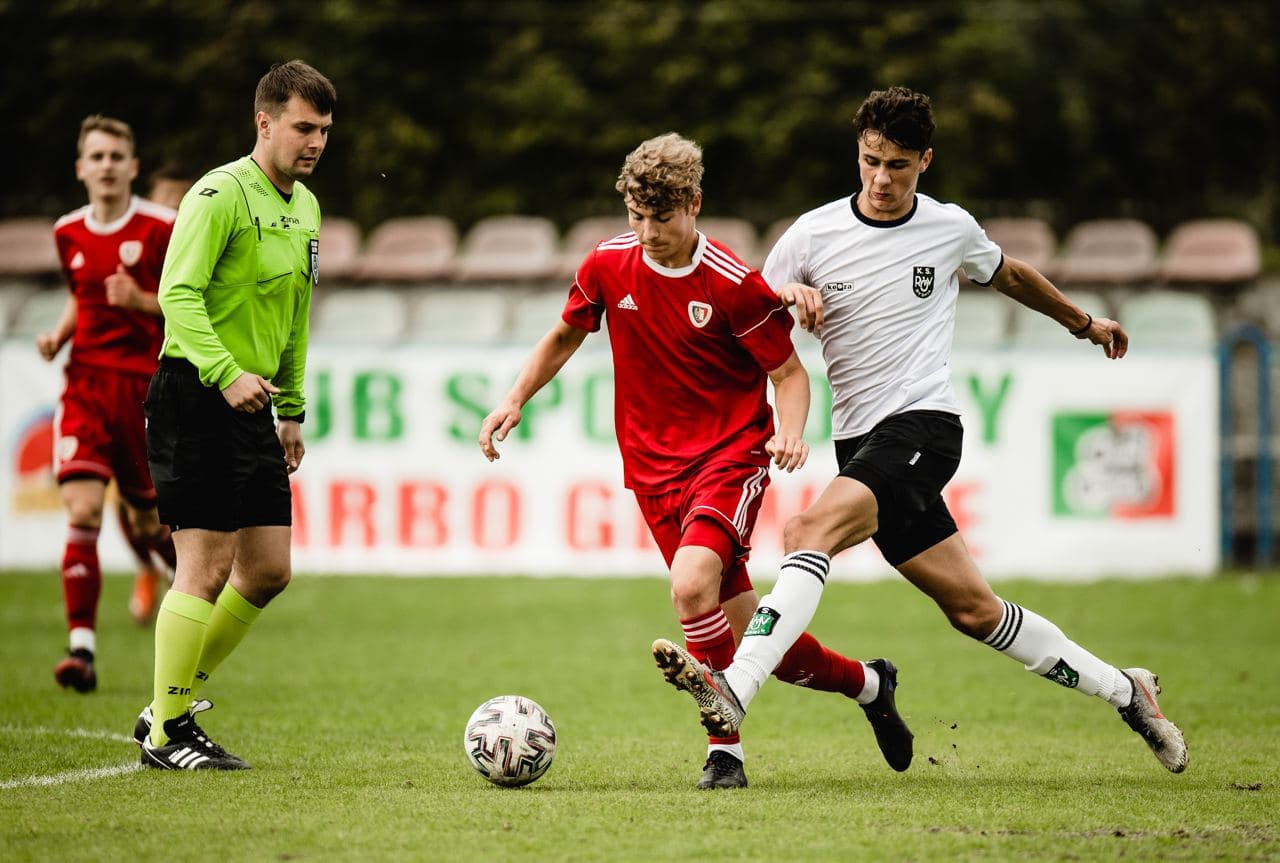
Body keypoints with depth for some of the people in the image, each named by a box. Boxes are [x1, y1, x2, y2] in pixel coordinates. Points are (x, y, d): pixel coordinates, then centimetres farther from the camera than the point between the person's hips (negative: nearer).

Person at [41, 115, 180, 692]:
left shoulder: (163, 228, -5)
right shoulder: (67, 233, 10)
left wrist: (141, 302, -18)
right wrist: (57, 335, 7)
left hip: (146, 386, -2)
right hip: (86, 383, 2)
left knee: (148, 523, 6)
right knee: (82, 510, -15)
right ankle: (82, 649, -17)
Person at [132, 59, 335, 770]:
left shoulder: (304, 207, 15)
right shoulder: (222, 194, -13)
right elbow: (177, 294, -23)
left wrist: (291, 408, 24)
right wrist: (226, 373, -34)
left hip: (251, 405, 9)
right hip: (196, 398, -9)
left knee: (268, 571, 8)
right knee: (207, 567, -9)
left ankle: (172, 704, 20)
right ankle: (165, 733, 0)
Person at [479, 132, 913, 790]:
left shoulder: (734, 285, -13)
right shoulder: (608, 267, 0)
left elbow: (788, 370, -4)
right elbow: (565, 335, 18)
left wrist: (790, 433, -22)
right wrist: (513, 402, 8)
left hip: (731, 455, -4)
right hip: (654, 468, 5)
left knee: (691, 586, -30)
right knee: (750, 637, 5)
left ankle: (725, 746, -15)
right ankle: (865, 682, 30)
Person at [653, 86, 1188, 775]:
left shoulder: (950, 228, 5)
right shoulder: (813, 235, 3)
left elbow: (1007, 275, 26)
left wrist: (1084, 322, 41)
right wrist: (785, 295, -15)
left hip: (923, 425, -3)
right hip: (859, 439, 3)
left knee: (811, 531, -28)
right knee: (972, 608, 5)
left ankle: (732, 691, -40)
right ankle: (1123, 691, 21)